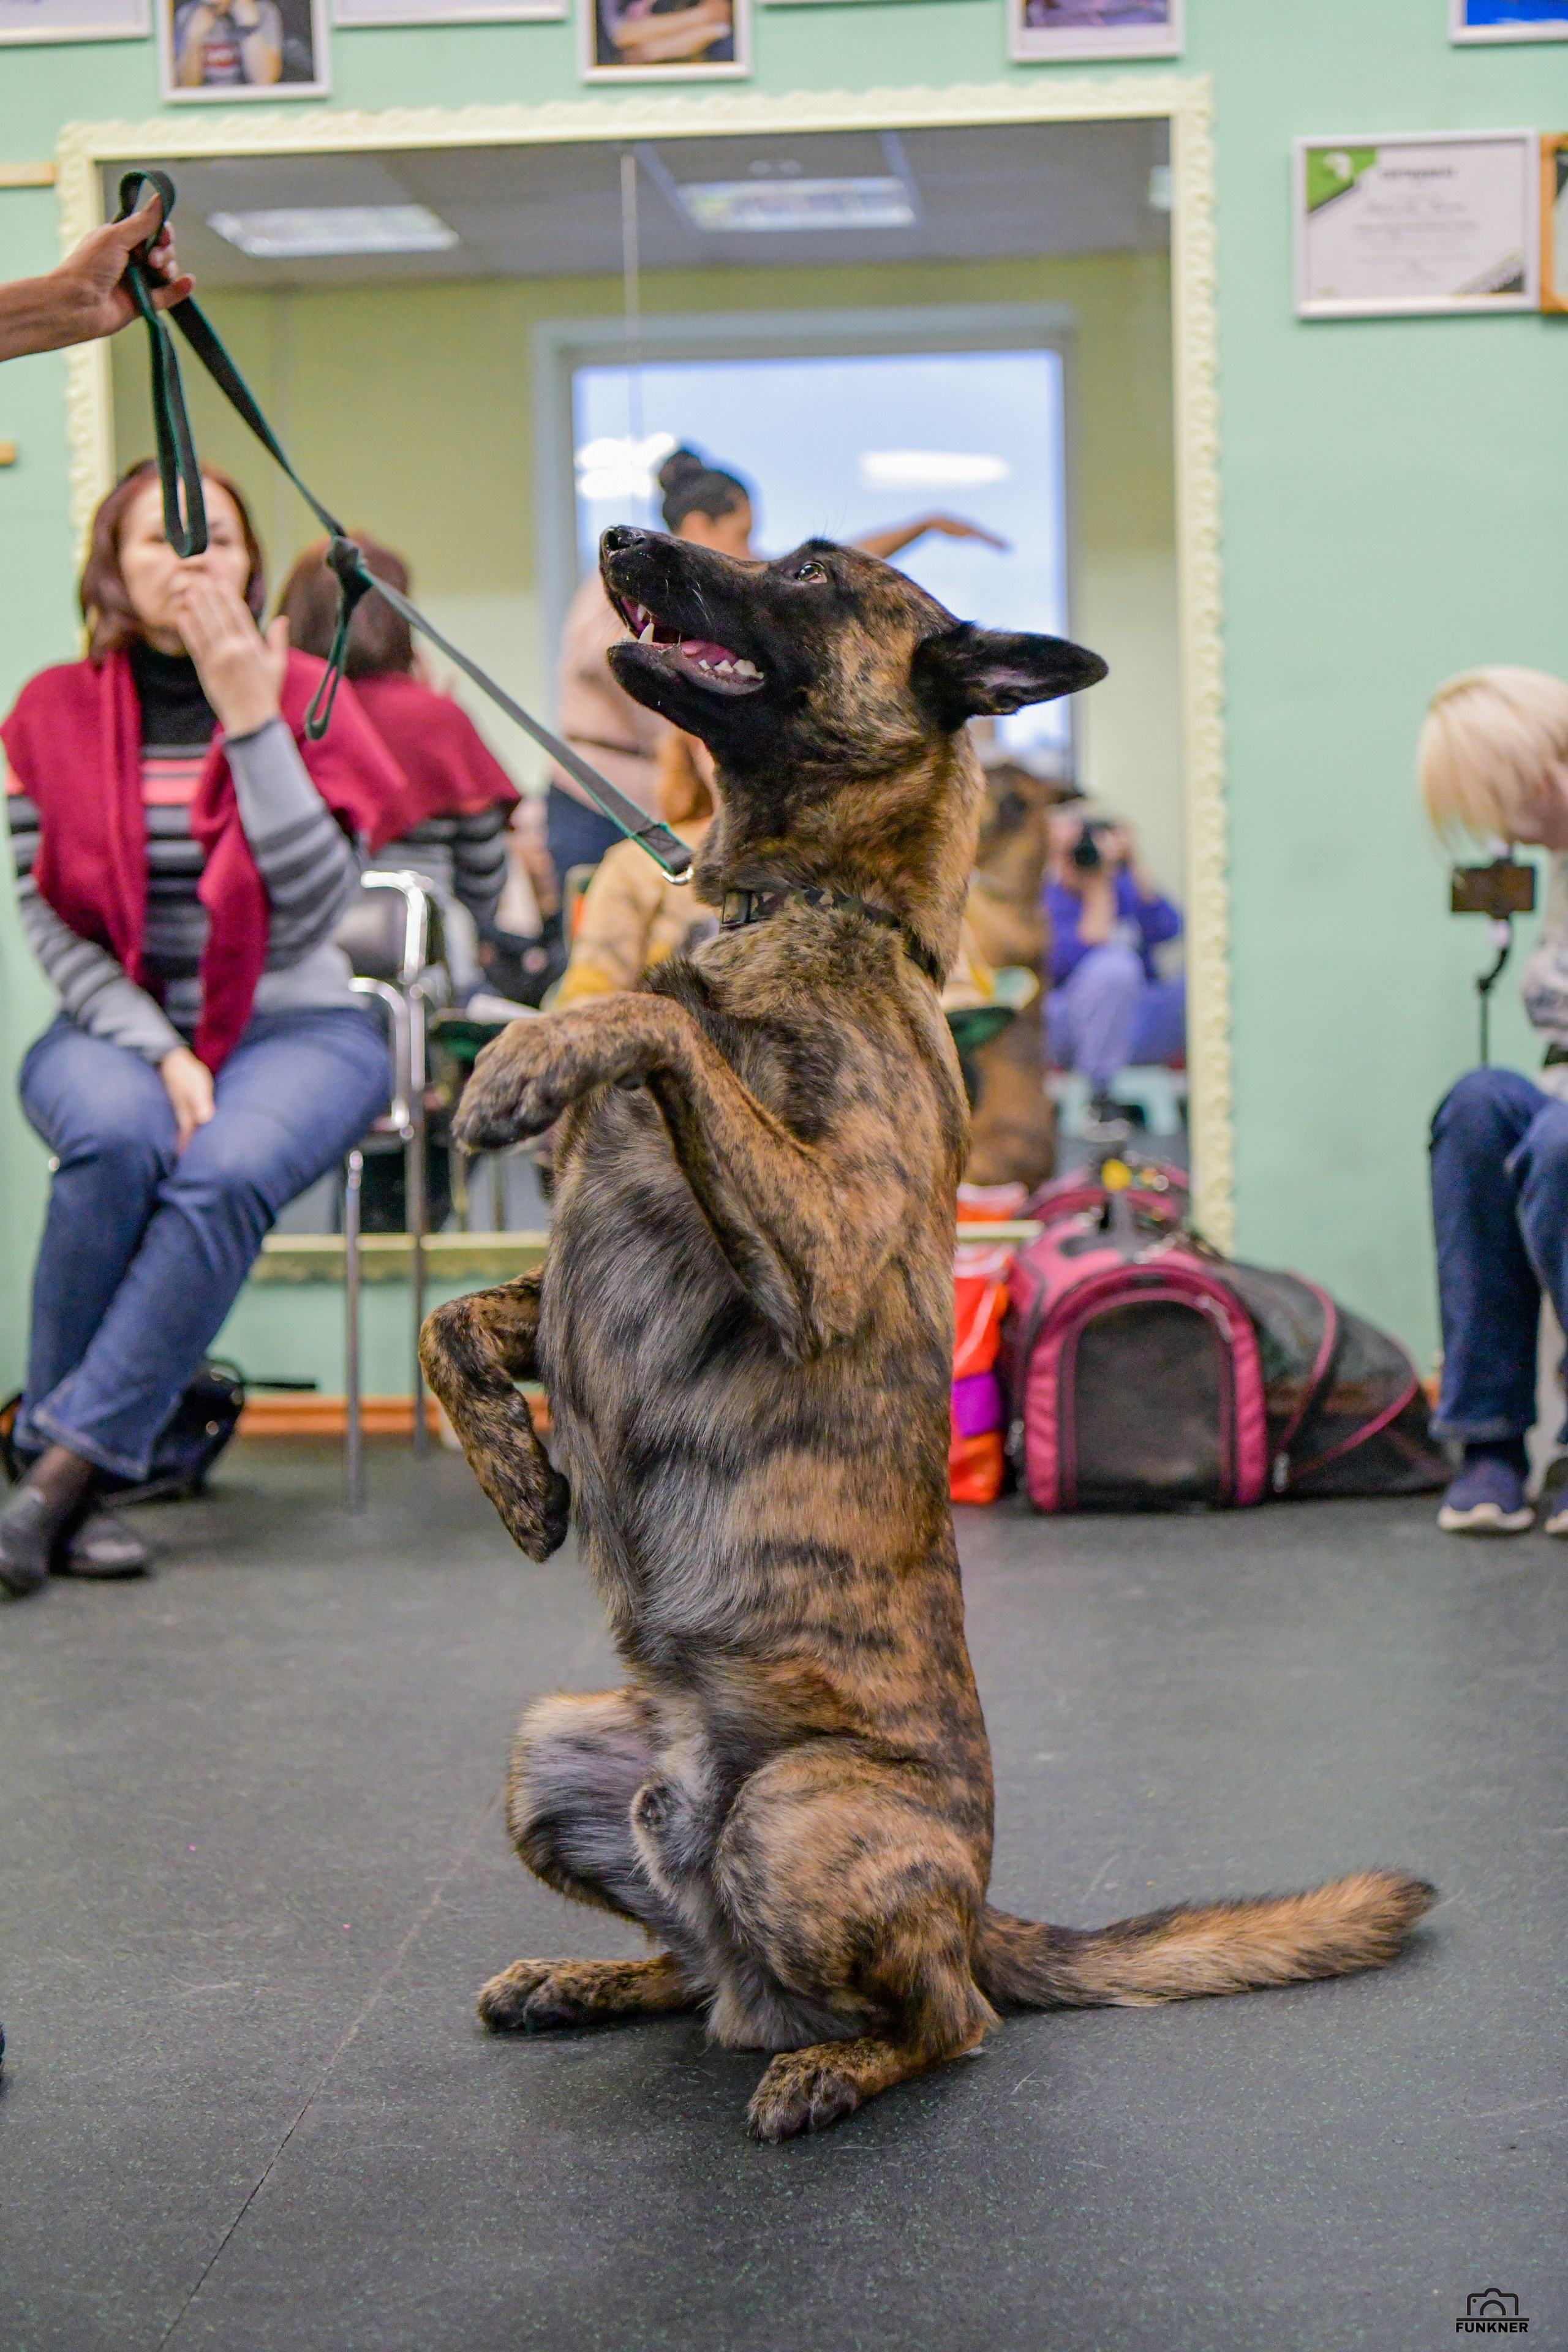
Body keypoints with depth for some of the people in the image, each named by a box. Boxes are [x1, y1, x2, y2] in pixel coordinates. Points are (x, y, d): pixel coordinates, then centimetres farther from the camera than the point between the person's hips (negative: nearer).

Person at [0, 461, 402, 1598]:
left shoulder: (307, 697, 2)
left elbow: (312, 908, -11)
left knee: (229, 1171, -33)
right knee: (120, 1141, -34)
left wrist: (250, 718, -14)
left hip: (295, 1026, 0)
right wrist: (158, 1051, -16)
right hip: (113, 1027, 0)